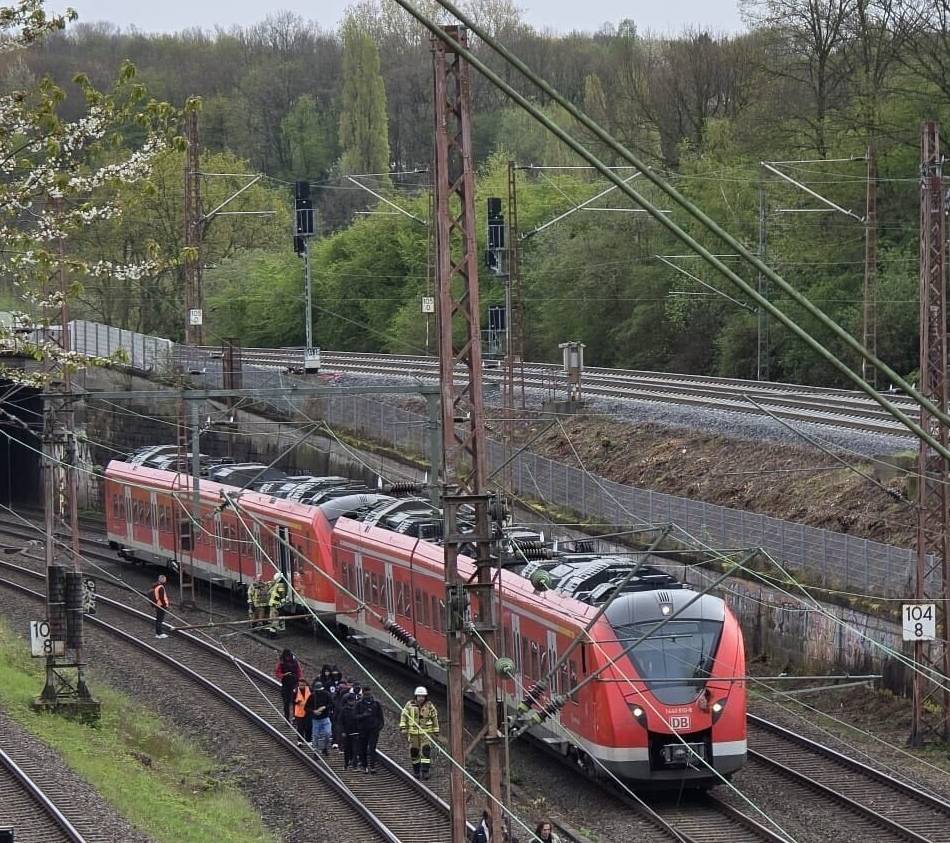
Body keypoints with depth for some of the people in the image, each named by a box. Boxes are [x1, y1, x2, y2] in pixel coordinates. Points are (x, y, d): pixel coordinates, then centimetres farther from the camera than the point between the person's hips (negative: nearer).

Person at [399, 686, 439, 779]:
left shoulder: (429, 706, -1)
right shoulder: (410, 705, -3)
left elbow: (434, 717, 9)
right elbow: (404, 716, 0)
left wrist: (436, 730, 13)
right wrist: (403, 728, -10)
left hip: (426, 732, -1)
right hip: (413, 732, 1)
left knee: (426, 751, -12)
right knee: (414, 752, 7)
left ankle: (425, 772, -11)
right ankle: (416, 771, 22)